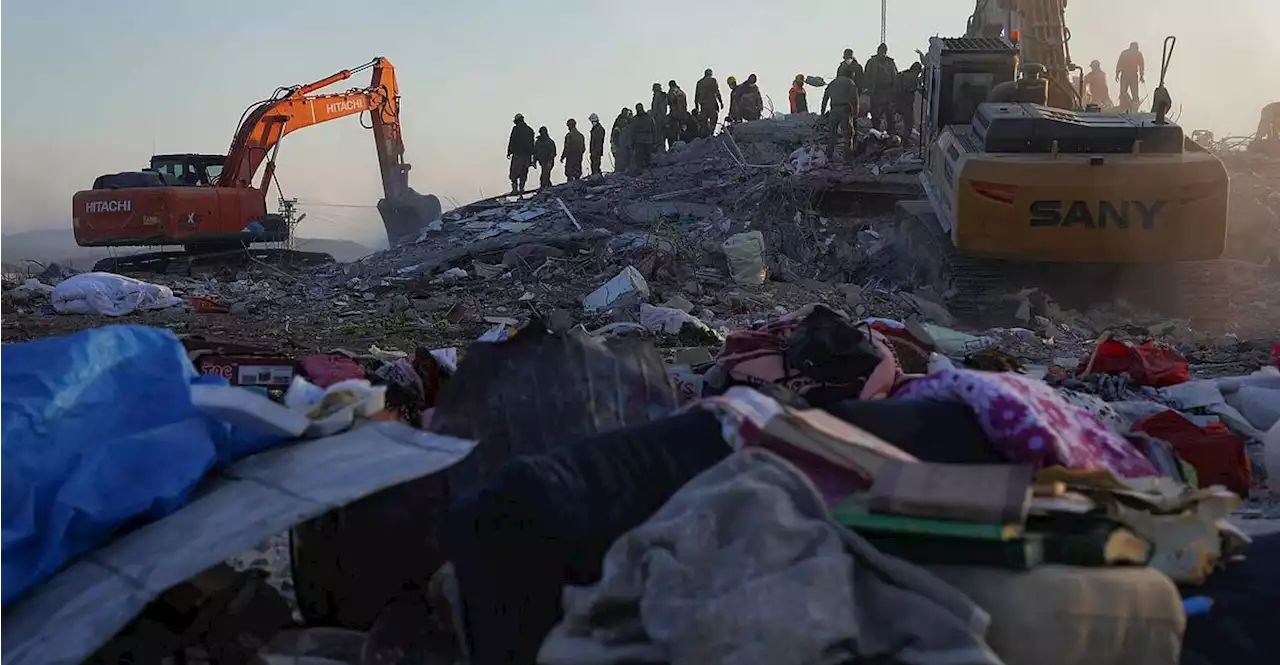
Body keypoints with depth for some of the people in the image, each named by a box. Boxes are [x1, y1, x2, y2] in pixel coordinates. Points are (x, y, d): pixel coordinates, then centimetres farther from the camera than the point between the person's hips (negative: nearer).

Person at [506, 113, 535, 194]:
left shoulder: (516, 129, -5)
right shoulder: (530, 130, 12)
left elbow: (511, 142, -7)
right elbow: (532, 144, 16)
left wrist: (509, 153, -2)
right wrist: (531, 155, 20)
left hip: (517, 154, -5)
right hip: (527, 155, 5)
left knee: (514, 173, -2)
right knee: (523, 173, 10)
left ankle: (515, 189, -10)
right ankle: (521, 188, 5)